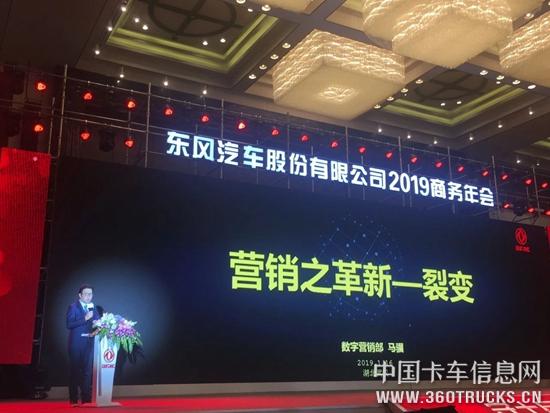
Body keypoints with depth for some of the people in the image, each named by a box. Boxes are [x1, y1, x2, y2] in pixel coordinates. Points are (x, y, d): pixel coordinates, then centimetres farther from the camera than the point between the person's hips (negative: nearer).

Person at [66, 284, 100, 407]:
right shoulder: (73, 307, 0)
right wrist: (84, 319, -19)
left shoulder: (93, 308, 15)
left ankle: (86, 398, 7)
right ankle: (74, 400, 8)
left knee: (88, 371, 2)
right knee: (75, 371, 1)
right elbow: (69, 324, -12)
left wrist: (95, 331, -9)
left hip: (89, 344, 4)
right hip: (76, 344, -4)